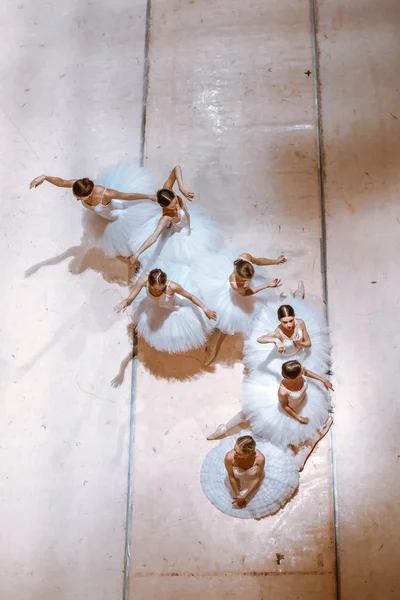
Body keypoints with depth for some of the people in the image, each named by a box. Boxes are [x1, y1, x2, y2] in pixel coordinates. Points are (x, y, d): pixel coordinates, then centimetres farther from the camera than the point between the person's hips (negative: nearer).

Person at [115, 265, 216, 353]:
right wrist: (125, 302, -54)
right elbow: (130, 299, -32)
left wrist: (205, 309, -24)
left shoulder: (172, 286, -45)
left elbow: (191, 296, -28)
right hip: (154, 306, 3)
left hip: (175, 309, -3)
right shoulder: (143, 280, -39)